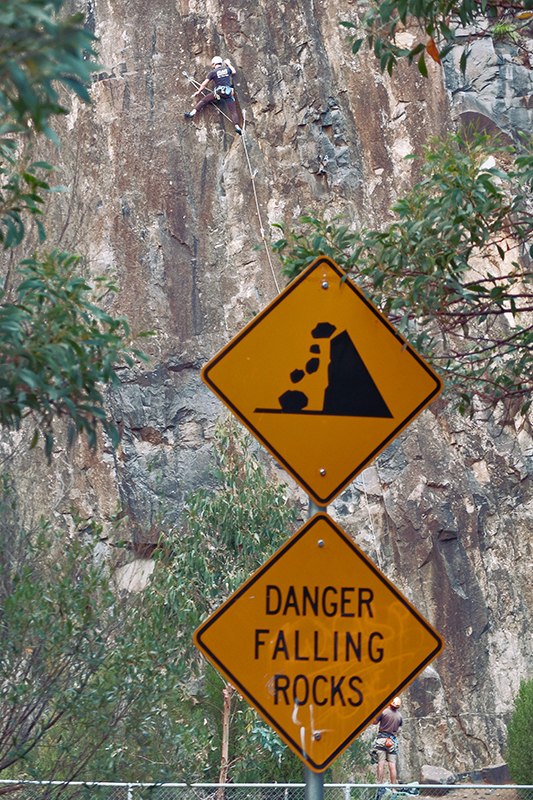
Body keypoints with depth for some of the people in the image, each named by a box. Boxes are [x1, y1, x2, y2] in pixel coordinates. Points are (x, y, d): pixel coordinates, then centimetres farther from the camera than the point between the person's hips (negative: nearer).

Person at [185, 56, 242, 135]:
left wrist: (198, 91, 20)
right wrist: (229, 64, 50)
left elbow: (204, 83, 7)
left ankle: (193, 112, 1)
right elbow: (233, 72, 36)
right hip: (229, 92, 3)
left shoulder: (213, 72, 4)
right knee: (233, 111, -2)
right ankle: (237, 126, -20)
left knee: (204, 100, 11)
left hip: (218, 92, -3)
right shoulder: (227, 69, 12)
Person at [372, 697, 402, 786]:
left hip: (382, 738, -2)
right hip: (393, 740, 2)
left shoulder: (383, 711, -7)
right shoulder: (399, 715, 3)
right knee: (392, 764, 1)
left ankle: (380, 784, -7)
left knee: (381, 763, -3)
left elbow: (375, 722, 3)